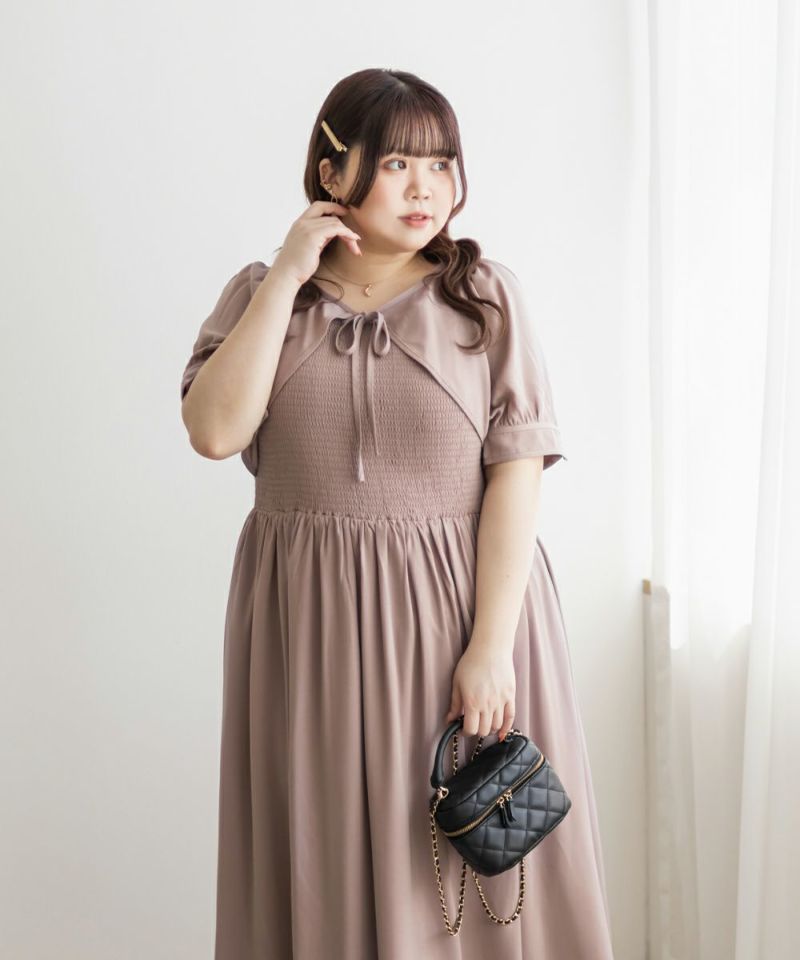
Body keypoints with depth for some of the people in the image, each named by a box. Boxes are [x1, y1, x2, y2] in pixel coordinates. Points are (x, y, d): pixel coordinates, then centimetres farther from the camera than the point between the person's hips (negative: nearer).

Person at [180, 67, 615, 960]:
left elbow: (516, 471, -8)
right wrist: (287, 278, -13)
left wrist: (490, 645, -15)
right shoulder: (260, 294, 3)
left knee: (474, 857, 9)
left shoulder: (485, 294, -3)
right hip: (308, 618, 2)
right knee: (325, 857, 13)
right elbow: (215, 431, -12)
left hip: (457, 604, -1)